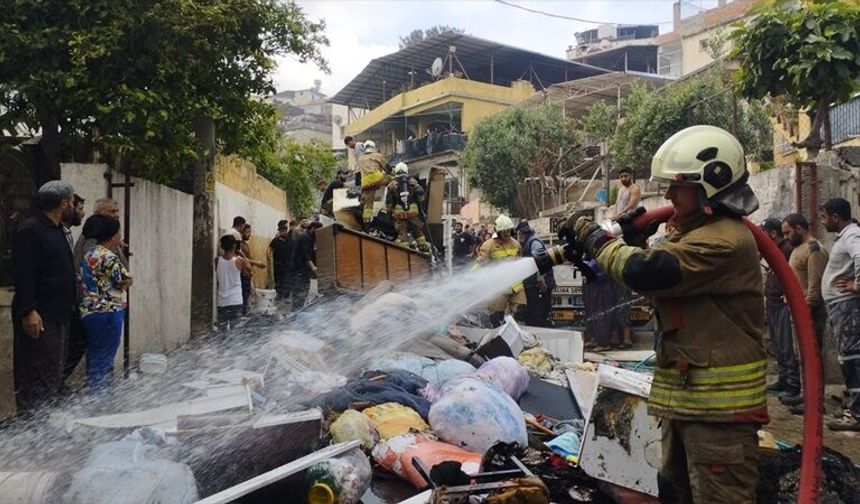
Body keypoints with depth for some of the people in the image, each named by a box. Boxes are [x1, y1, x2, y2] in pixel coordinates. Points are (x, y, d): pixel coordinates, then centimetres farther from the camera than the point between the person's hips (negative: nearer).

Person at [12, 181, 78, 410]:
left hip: (58, 315, 10)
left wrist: (70, 303, 20)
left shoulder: (56, 230, 16)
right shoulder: (29, 230, -14)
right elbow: (22, 275, -21)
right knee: (37, 377, -5)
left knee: (54, 372, 16)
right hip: (38, 318, -10)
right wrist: (28, 311, -25)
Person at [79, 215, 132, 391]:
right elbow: (127, 282, -10)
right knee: (104, 358, 0)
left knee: (94, 356, 17)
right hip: (107, 313, -9)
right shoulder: (109, 257, -17)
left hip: (89, 312, 9)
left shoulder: (89, 255, 11)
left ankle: (92, 389, 27)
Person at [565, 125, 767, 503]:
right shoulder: (696, 230, 15)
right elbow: (662, 280, 21)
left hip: (720, 401, -11)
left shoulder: (725, 240, -20)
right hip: (686, 394, 11)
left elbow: (646, 272, -29)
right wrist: (634, 241, 4)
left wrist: (592, 236, -14)